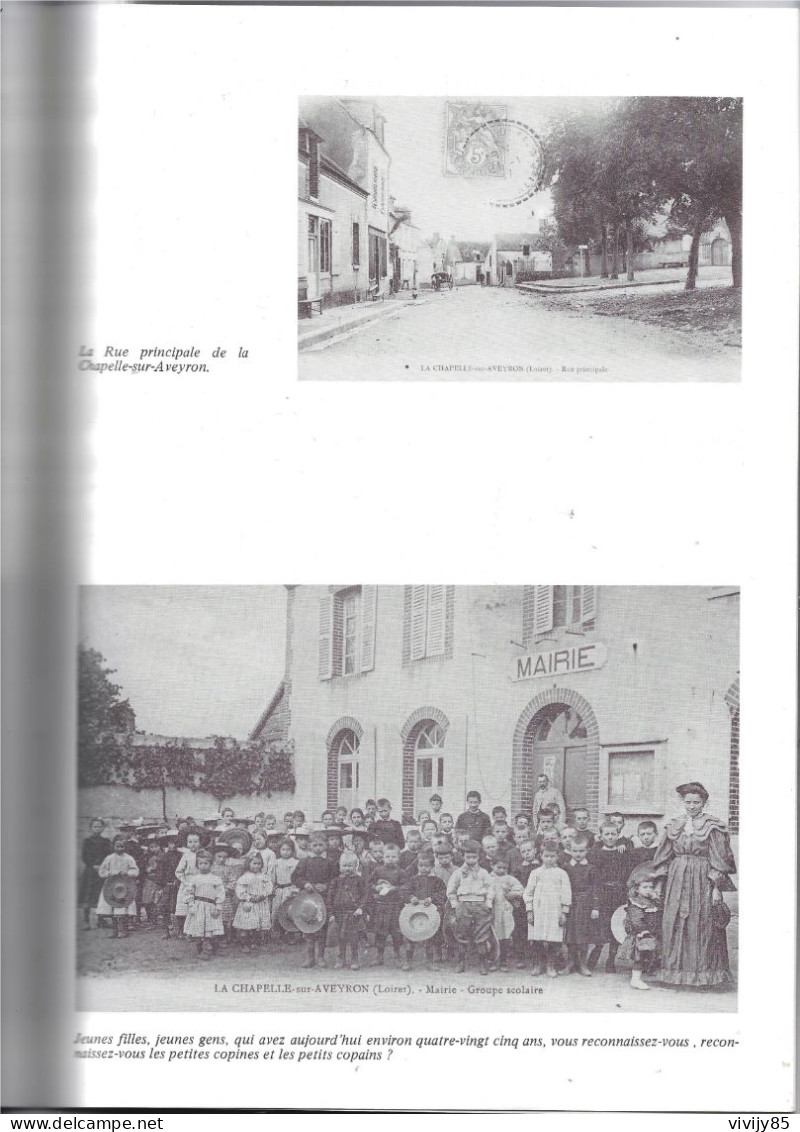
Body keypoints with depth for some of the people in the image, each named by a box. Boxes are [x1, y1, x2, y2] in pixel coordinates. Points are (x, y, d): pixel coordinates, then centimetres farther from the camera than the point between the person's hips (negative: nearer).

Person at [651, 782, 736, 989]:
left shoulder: (713, 827, -2)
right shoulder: (674, 826, 11)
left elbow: (719, 862, -5)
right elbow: (663, 859, 14)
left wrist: (716, 888, -12)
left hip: (703, 881, -4)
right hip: (677, 880, 4)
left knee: (701, 925, -2)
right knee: (673, 925, 3)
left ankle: (703, 972, 8)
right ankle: (677, 969, 12)